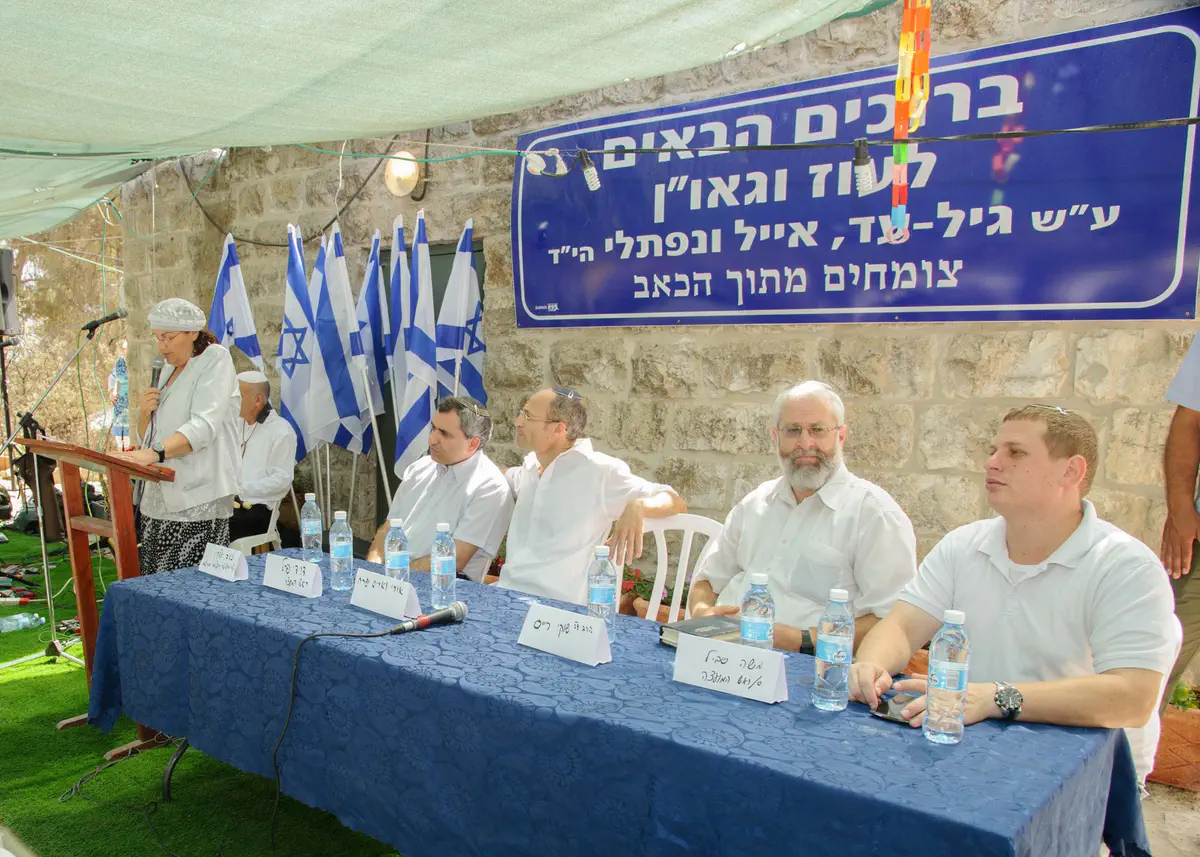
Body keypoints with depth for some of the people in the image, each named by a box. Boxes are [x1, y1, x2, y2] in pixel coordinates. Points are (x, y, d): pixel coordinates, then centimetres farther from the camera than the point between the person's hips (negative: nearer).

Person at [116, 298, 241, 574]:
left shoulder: (215, 360, -4)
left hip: (198, 501, -8)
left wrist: (155, 453, -32)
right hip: (159, 499, 8)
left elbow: (204, 426, -19)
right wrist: (145, 411, 3)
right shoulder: (169, 369, 20)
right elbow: (148, 437, 24)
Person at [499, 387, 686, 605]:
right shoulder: (530, 466, 12)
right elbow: (503, 477, 36)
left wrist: (636, 507, -31)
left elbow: (676, 502, -11)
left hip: (558, 607, -6)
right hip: (508, 593, 7)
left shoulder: (599, 470, -11)